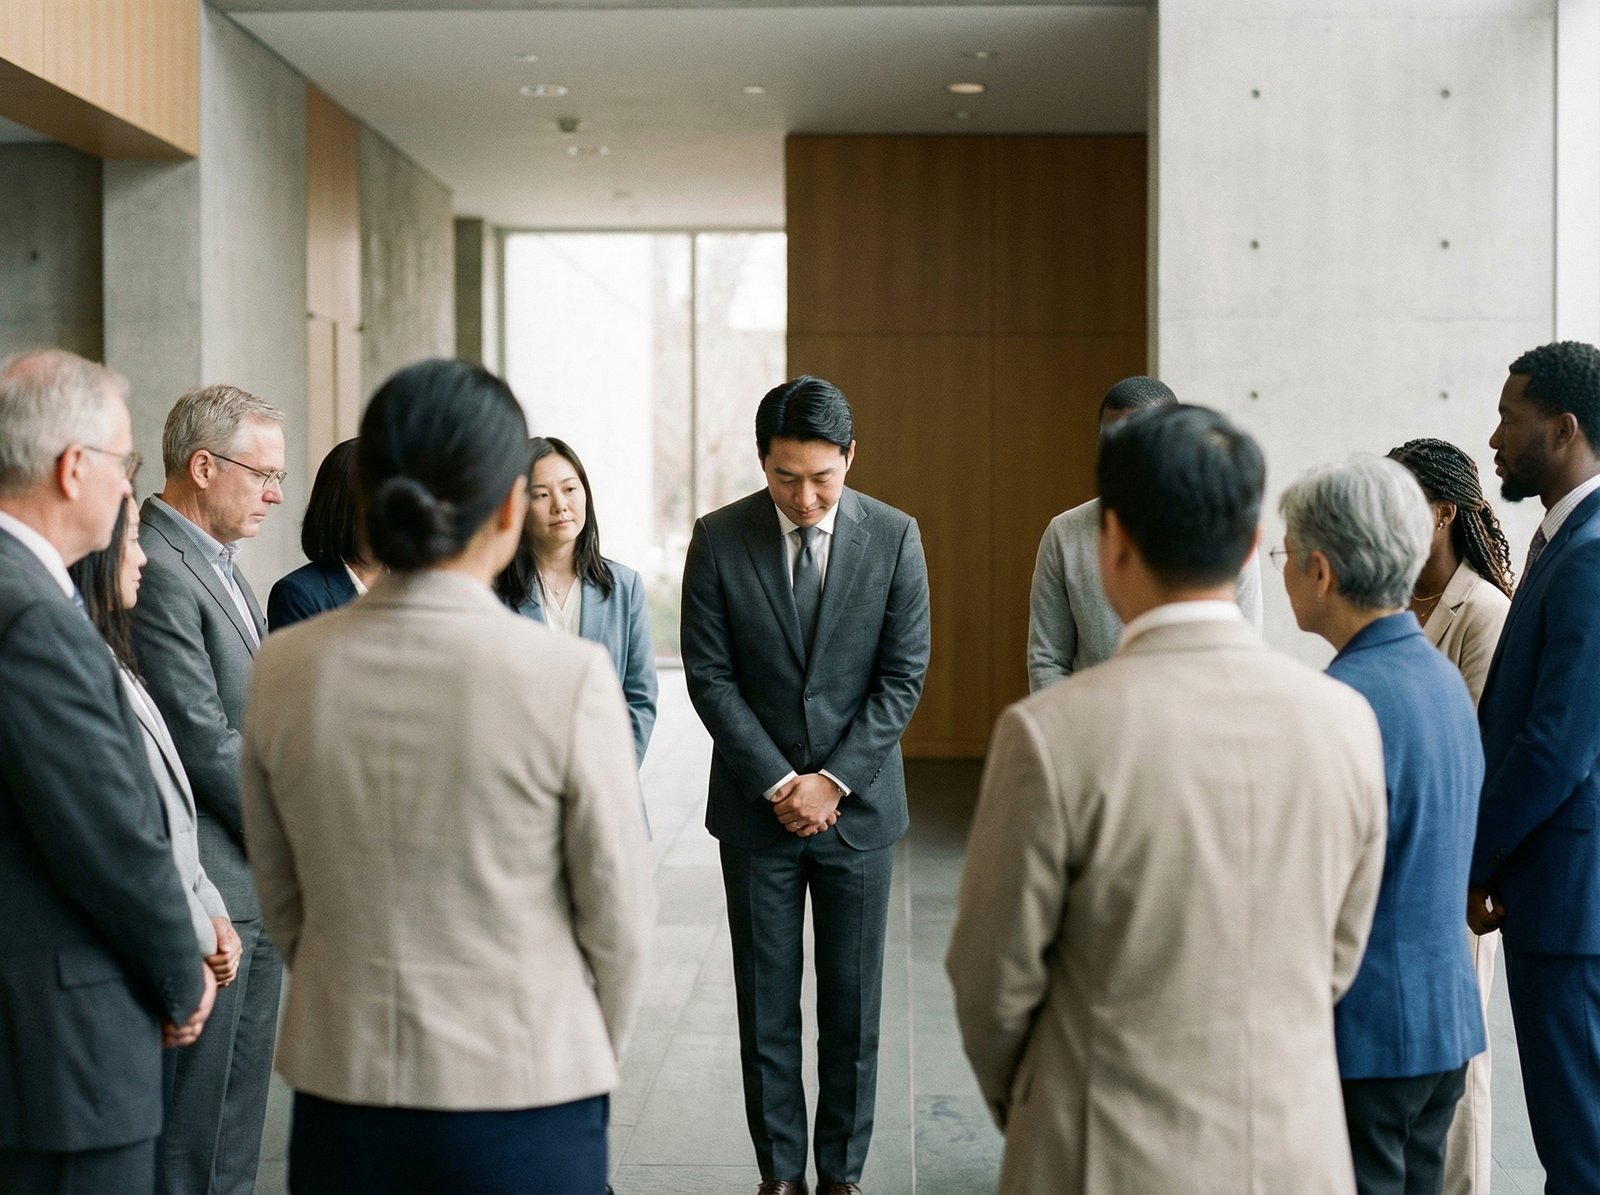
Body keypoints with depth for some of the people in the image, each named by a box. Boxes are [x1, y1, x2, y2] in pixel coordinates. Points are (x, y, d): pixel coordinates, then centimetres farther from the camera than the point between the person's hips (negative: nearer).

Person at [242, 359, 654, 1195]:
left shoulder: (283, 671, -6)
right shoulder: (568, 677, -16)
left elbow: (282, 905, 6)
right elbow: (616, 916, -7)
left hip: (337, 1095, 3)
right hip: (521, 1097, -3)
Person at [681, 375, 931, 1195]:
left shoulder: (894, 537, -3)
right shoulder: (718, 540, -5)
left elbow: (904, 675, -3)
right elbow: (709, 675, -4)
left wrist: (835, 780, -10)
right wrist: (778, 783, -11)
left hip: (858, 804, 0)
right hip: (757, 809, 0)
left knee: (853, 1004, 6)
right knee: (766, 1005, 6)